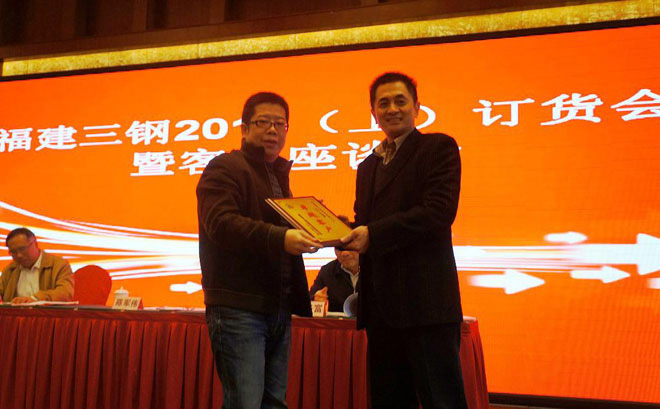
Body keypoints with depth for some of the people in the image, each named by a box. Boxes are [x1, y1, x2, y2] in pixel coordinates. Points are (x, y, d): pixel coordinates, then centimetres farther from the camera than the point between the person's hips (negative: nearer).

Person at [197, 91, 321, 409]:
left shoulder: (278, 175, 22)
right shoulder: (225, 168, -4)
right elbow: (221, 222, -20)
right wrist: (280, 238, -32)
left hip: (278, 310, 8)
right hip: (238, 308, -8)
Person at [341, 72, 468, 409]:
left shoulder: (438, 148, 0)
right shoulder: (368, 166, 22)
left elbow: (439, 212, -14)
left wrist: (372, 234, -17)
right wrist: (349, 234, -2)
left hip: (425, 303, -7)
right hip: (381, 306, 7)